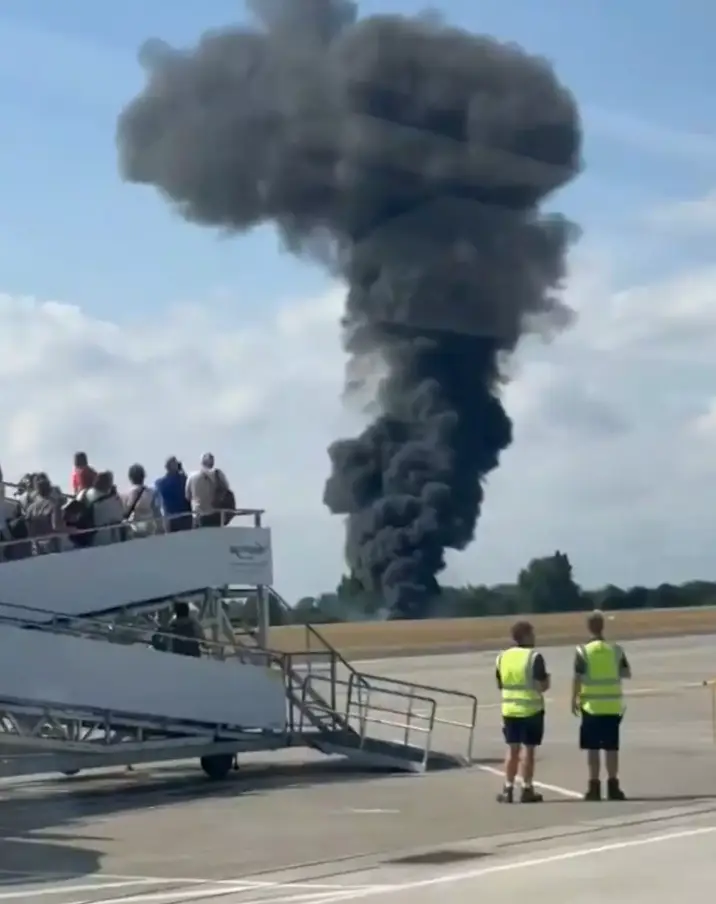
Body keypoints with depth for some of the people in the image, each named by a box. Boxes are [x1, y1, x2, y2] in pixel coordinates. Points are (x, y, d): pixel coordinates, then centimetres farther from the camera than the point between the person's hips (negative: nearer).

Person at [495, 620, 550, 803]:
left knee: (512, 749, 11)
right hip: (531, 709, -5)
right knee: (528, 749, 2)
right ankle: (527, 790, 4)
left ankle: (508, 789, 10)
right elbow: (542, 686, -15)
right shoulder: (534, 657, -12)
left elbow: (500, 685, 12)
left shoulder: (502, 657, 5)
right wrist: (548, 680, 6)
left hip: (510, 709, 5)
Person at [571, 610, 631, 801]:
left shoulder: (583, 651, -7)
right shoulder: (616, 649, 1)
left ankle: (594, 787, 2)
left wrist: (574, 700, 1)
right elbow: (627, 673, 9)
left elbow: (577, 678, -9)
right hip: (613, 705, 2)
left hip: (591, 705, -2)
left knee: (593, 748, 2)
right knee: (611, 747, 7)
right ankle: (613, 786, 8)